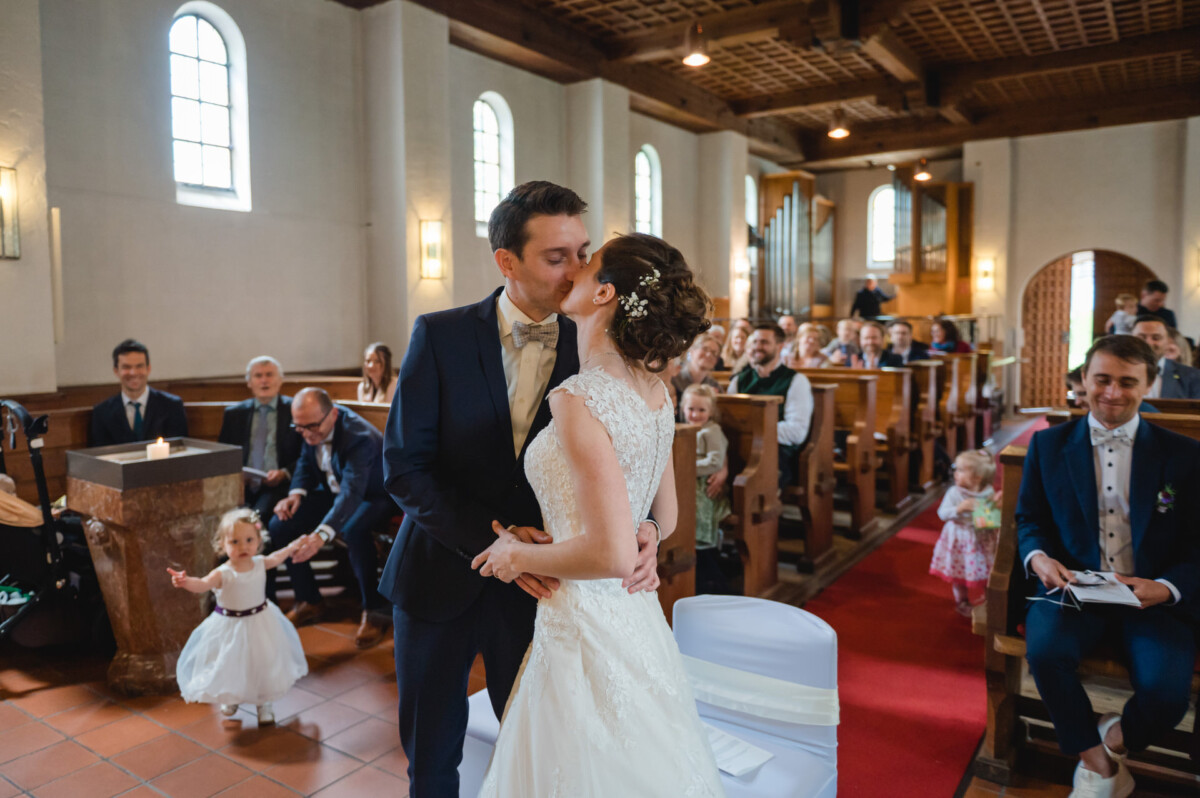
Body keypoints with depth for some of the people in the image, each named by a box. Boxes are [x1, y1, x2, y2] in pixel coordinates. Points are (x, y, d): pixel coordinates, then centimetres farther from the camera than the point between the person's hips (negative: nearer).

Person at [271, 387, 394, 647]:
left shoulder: (360, 437, -34)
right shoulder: (312, 428, -11)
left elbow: (352, 492, -46)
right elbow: (306, 463, 7)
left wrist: (321, 535, -59)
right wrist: (296, 494, -16)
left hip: (372, 496, -7)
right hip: (333, 491, 8)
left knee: (353, 529, -39)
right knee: (280, 525, -10)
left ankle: (375, 610, -20)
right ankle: (308, 601, 9)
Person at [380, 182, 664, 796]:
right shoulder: (440, 335, -10)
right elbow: (404, 467, -13)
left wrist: (639, 529, -25)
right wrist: (494, 537, -23)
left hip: (538, 585, 1)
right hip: (440, 578, 0)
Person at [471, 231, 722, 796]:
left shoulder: (579, 399, -23)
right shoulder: (655, 393, 1)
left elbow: (614, 555, -27)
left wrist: (520, 556, -12)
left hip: (585, 625, -8)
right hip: (639, 620, 8)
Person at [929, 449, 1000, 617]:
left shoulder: (987, 492, -9)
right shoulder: (954, 492, -17)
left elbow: (992, 514, 4)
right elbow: (942, 513, -18)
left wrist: (996, 503, -16)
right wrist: (959, 508, -32)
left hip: (983, 540, 2)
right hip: (960, 540, -2)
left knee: (986, 571, 15)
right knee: (960, 573, 12)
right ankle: (962, 602, 34)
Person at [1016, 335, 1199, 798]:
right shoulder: (1048, 445, 8)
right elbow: (1029, 519, 12)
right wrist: (1038, 557, -10)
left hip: (1154, 601, 0)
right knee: (1045, 650, -31)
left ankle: (1115, 739, 8)